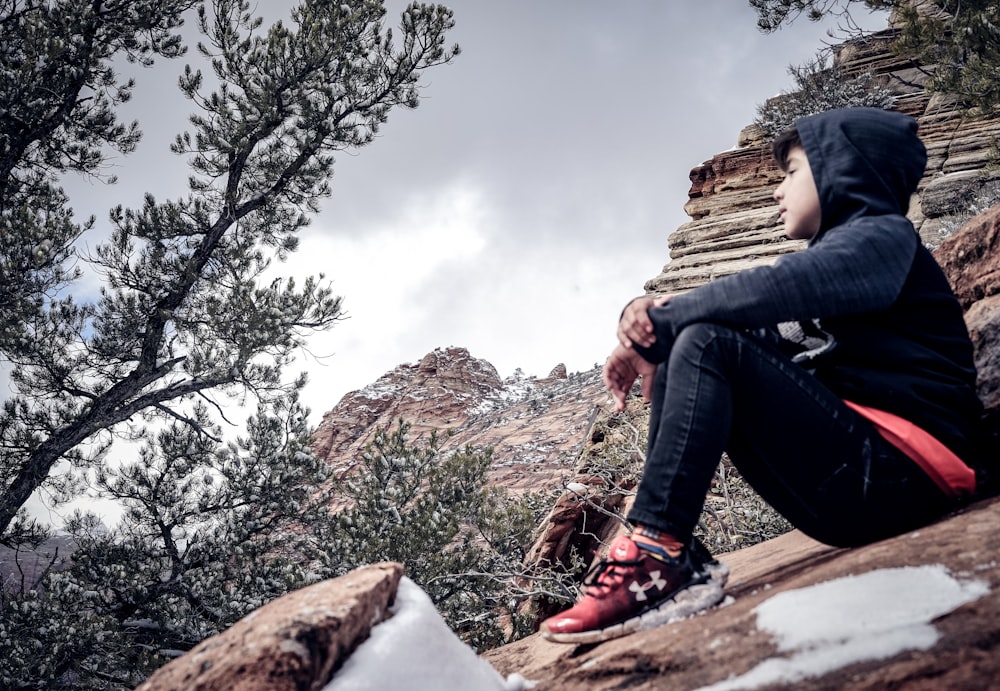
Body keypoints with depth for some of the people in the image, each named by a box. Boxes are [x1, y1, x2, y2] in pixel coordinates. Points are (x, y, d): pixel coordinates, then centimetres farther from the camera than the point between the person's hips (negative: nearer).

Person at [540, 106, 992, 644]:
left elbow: (778, 288, -22)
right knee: (671, 366, 5)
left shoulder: (882, 235, -2)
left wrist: (658, 325, -14)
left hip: (904, 470, -9)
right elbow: (762, 328, 12)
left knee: (708, 344, -21)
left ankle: (656, 557, -28)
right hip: (851, 480, 9)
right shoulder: (830, 256, 25)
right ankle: (673, 560, -10)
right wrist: (655, 326, -7)